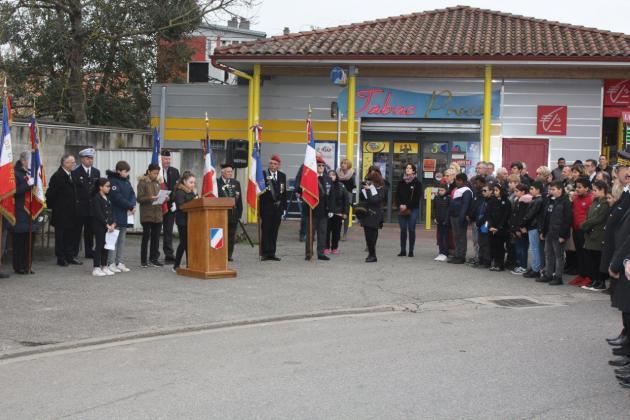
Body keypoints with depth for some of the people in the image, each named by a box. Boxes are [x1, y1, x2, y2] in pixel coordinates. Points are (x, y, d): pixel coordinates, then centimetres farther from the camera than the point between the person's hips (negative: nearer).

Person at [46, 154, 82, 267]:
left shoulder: (72, 175, 10)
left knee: (70, 234, 11)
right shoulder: (57, 176, -14)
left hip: (71, 212, 7)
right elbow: (51, 193, -15)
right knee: (61, 235, 2)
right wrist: (51, 206, -10)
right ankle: (61, 258, 8)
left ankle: (70, 256, 19)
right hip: (61, 212, -7)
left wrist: (76, 205, 14)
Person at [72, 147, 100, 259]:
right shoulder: (75, 172, -6)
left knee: (90, 230, 10)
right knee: (77, 230, 0)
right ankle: (74, 253, 6)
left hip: (92, 206, 5)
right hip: (79, 207, -5)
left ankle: (89, 251, 17)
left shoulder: (96, 172, 11)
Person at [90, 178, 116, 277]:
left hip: (108, 226, 7)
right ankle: (96, 268, -1)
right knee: (99, 245, -5)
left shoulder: (107, 198, 13)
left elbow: (111, 212, 11)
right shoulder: (96, 198, -10)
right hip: (99, 225, -7)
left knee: (106, 246, 10)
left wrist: (112, 223, -3)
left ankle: (104, 267, 17)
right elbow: (98, 213, -16)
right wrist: (107, 224, -16)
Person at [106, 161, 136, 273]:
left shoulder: (126, 181, 13)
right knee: (114, 239, -4)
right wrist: (130, 206, -14)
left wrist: (132, 206, -11)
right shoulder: (113, 181, -12)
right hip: (115, 215, -8)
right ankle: (111, 263, 0)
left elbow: (132, 194, 7)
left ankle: (120, 262, 13)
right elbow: (117, 198, -19)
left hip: (126, 215, 8)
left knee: (122, 239, 9)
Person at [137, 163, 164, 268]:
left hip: (157, 215, 5)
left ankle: (153, 259, 14)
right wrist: (150, 198, -24)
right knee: (146, 236, -1)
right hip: (147, 215, -5)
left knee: (156, 237, 6)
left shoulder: (157, 183, 15)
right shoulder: (142, 182, -3)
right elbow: (140, 198, -9)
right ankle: (143, 260, 7)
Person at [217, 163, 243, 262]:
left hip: (233, 213, 4)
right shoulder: (216, 183, -2)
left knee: (231, 236, 6)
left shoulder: (236, 183, 13)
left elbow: (239, 199, 11)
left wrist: (239, 213, 5)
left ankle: (229, 255, 12)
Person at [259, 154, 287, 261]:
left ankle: (272, 253, 13)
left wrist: (284, 207, 8)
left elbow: (284, 192, 12)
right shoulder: (263, 174, -2)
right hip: (266, 207, -4)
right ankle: (265, 253, 3)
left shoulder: (282, 176, 11)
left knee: (274, 231, 7)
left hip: (278, 207, 4)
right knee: (266, 231, -2)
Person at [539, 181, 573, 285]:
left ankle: (558, 277, 5)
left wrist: (563, 235, -18)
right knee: (548, 254, 14)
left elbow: (567, 219, -16)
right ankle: (548, 275, 22)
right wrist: (542, 231, 15)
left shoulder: (565, 202, -11)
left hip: (558, 234, -8)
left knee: (559, 256, 0)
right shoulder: (549, 201, 13)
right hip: (548, 233, 8)